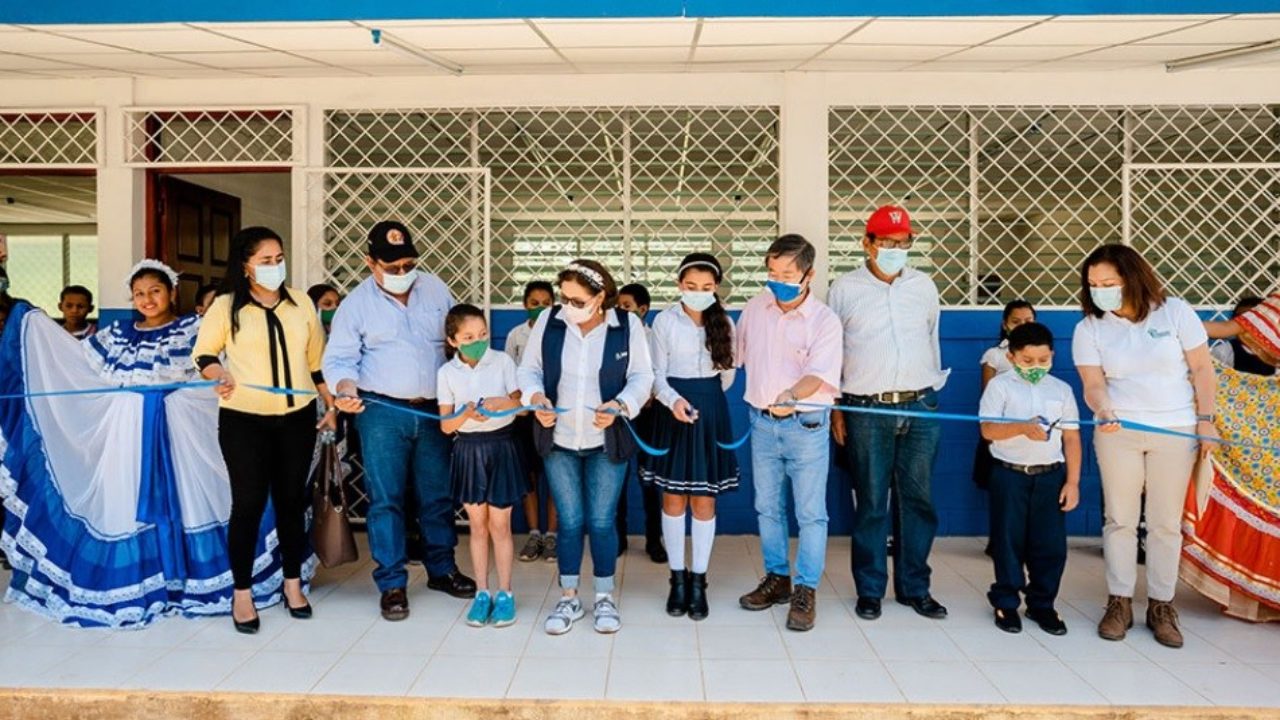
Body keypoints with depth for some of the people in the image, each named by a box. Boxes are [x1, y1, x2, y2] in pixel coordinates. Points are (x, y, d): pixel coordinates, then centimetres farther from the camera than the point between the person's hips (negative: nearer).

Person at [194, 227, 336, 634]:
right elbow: (203, 352, 1)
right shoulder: (226, 307, -2)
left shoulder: (300, 303, 7)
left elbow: (317, 360, 13)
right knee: (249, 503, 0)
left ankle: (293, 584, 25)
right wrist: (219, 376, -20)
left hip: (297, 418, 3)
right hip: (244, 420, -3)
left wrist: (330, 404, 12)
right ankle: (242, 593, 15)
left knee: (292, 500, 11)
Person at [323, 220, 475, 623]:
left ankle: (442, 569, 28)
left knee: (438, 495, 12)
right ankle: (392, 583, 12)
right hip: (382, 413, -3)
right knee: (386, 499, 0)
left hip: (434, 410, 3)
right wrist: (345, 386, -24)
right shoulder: (356, 304, -2)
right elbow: (339, 360, -2)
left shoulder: (435, 289, 6)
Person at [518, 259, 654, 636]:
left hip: (606, 442, -1)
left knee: (602, 521, 5)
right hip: (559, 441, 1)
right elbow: (529, 369, 2)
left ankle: (605, 598, 24)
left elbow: (641, 377, -5)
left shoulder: (628, 325, -10)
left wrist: (620, 406, -23)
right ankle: (568, 598, 24)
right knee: (569, 521, 8)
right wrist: (536, 397, -18)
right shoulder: (548, 321, -6)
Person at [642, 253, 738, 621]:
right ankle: (677, 578, 17)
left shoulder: (724, 322, 1)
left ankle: (698, 581, 14)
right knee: (673, 498, 5)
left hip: (711, 411, 1)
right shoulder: (665, 320, -5)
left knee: (704, 499, 4)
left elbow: (728, 372, 10)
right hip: (673, 410, -1)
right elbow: (658, 374, -4)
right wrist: (675, 400, -20)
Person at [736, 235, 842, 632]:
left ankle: (806, 591, 12)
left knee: (810, 512, 1)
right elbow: (738, 354, 16)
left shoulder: (824, 320, -11)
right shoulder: (755, 308, 3)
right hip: (762, 421, 5)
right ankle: (776, 578, 30)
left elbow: (820, 373, -23)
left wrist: (792, 394, -42)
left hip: (806, 425, -4)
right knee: (768, 507, 15)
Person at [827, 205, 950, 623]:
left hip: (920, 408, 3)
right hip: (867, 411, -2)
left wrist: (930, 392, 16)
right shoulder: (845, 290, 3)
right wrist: (834, 410, 4)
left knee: (918, 501, 6)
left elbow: (932, 341, 18)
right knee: (871, 505, 2)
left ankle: (914, 587, 19)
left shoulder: (924, 286, 10)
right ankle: (870, 590, 15)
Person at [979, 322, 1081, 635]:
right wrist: (1023, 428, -30)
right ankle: (1006, 603, 19)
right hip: (1010, 473, -3)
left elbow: (1071, 438, 8)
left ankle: (1042, 603, 22)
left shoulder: (1061, 389, 7)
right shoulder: (1000, 386, -2)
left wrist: (1072, 481, 2)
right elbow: (988, 430, -13)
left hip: (1051, 475, 3)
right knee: (1008, 541, 6)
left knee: (1051, 544, 6)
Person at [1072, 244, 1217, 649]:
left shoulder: (1174, 312, -4)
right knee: (1119, 519, 4)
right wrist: (1102, 408, -30)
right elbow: (1093, 383, -9)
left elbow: (1201, 368, 0)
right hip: (1117, 431, 1)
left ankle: (1161, 607, 17)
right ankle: (1119, 603, 15)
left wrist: (1205, 419, -3)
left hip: (1175, 431, 0)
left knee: (1166, 523, 5)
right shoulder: (1088, 329, -2)